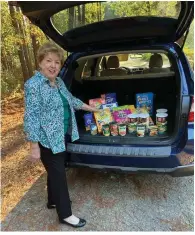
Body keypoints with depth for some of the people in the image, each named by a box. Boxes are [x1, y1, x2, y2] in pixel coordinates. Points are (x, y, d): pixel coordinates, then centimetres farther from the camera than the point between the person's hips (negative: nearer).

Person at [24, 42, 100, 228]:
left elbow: (71, 100, 22)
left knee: (56, 171, 21)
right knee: (58, 174, 2)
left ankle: (53, 200, 41)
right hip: (47, 139, -8)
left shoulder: (59, 82, 8)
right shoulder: (33, 84, -17)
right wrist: (34, 147, -21)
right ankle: (65, 214, 20)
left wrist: (90, 108, 27)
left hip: (61, 136, 8)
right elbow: (31, 117, -20)